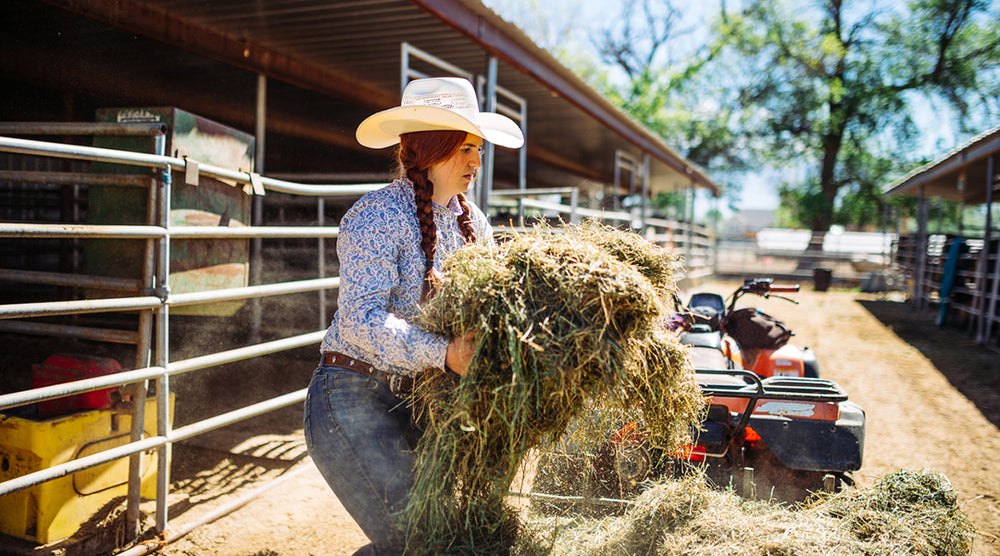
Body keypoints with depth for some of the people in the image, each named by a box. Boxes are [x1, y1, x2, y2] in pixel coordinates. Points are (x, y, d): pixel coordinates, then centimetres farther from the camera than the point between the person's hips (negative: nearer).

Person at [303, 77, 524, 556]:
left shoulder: (472, 222, 9)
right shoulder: (377, 216, -15)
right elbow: (362, 319, -26)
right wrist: (443, 353, -39)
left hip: (418, 401, 7)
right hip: (353, 397, -7)